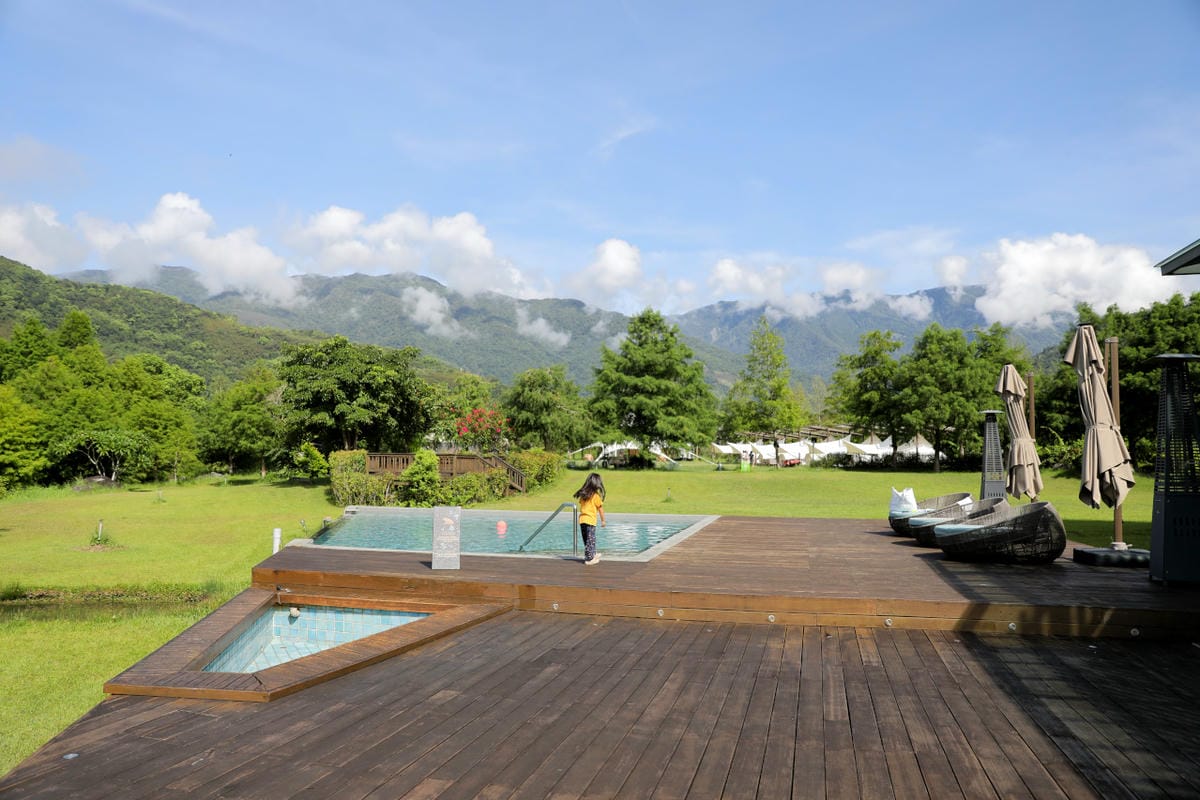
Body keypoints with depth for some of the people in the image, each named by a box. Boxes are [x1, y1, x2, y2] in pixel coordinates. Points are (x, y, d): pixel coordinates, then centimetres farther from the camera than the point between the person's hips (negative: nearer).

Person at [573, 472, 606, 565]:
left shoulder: (583, 495, 6)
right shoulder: (596, 496, -10)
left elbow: (581, 506, 10)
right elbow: (600, 509, -5)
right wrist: (603, 520, 5)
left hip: (582, 520, 6)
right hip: (590, 520, -6)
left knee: (587, 540, 16)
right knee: (590, 540, 1)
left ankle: (592, 554, 32)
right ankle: (589, 559, 3)